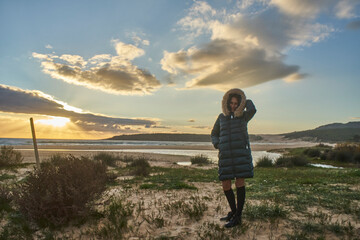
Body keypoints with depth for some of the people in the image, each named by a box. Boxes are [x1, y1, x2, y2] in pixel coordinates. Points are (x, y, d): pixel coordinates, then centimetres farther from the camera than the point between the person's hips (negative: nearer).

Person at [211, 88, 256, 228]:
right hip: (226, 155, 3)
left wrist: (245, 100, 6)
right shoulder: (222, 117, 15)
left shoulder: (244, 116, 9)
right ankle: (233, 211, 23)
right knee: (225, 185, 2)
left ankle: (238, 217, 3)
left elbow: (252, 110, -15)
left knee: (239, 182, -8)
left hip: (241, 152, -3)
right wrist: (217, 145, 1)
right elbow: (214, 134, 22)